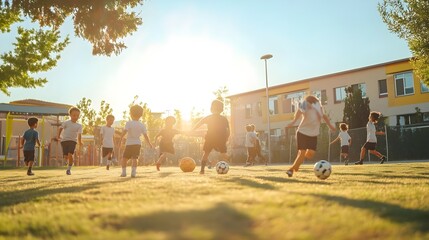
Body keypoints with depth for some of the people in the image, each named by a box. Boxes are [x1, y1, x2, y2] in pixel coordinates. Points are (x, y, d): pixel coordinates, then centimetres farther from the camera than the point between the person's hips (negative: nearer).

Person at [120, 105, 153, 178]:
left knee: (124, 158, 12)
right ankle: (133, 172, -12)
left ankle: (124, 172, 14)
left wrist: (120, 139, -19)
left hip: (129, 144, -2)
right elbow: (145, 136, 2)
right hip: (138, 144, 2)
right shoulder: (142, 125, 3)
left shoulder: (128, 123, -6)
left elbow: (124, 132, -19)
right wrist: (150, 144, 11)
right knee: (134, 158, 1)